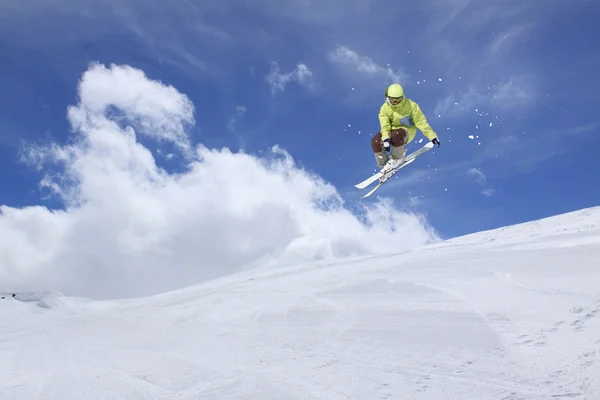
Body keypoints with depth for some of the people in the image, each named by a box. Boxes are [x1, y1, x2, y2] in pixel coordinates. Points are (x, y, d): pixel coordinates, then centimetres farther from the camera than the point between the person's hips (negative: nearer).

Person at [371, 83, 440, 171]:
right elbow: (385, 126, -15)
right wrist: (385, 139, -34)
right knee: (375, 142, -24)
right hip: (391, 131, 3)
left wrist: (432, 136, -22)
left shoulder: (411, 106, -14)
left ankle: (397, 158, -13)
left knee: (396, 135, -39)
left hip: (407, 131, -3)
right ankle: (384, 165, -5)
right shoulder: (385, 108, -8)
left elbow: (421, 122, -15)